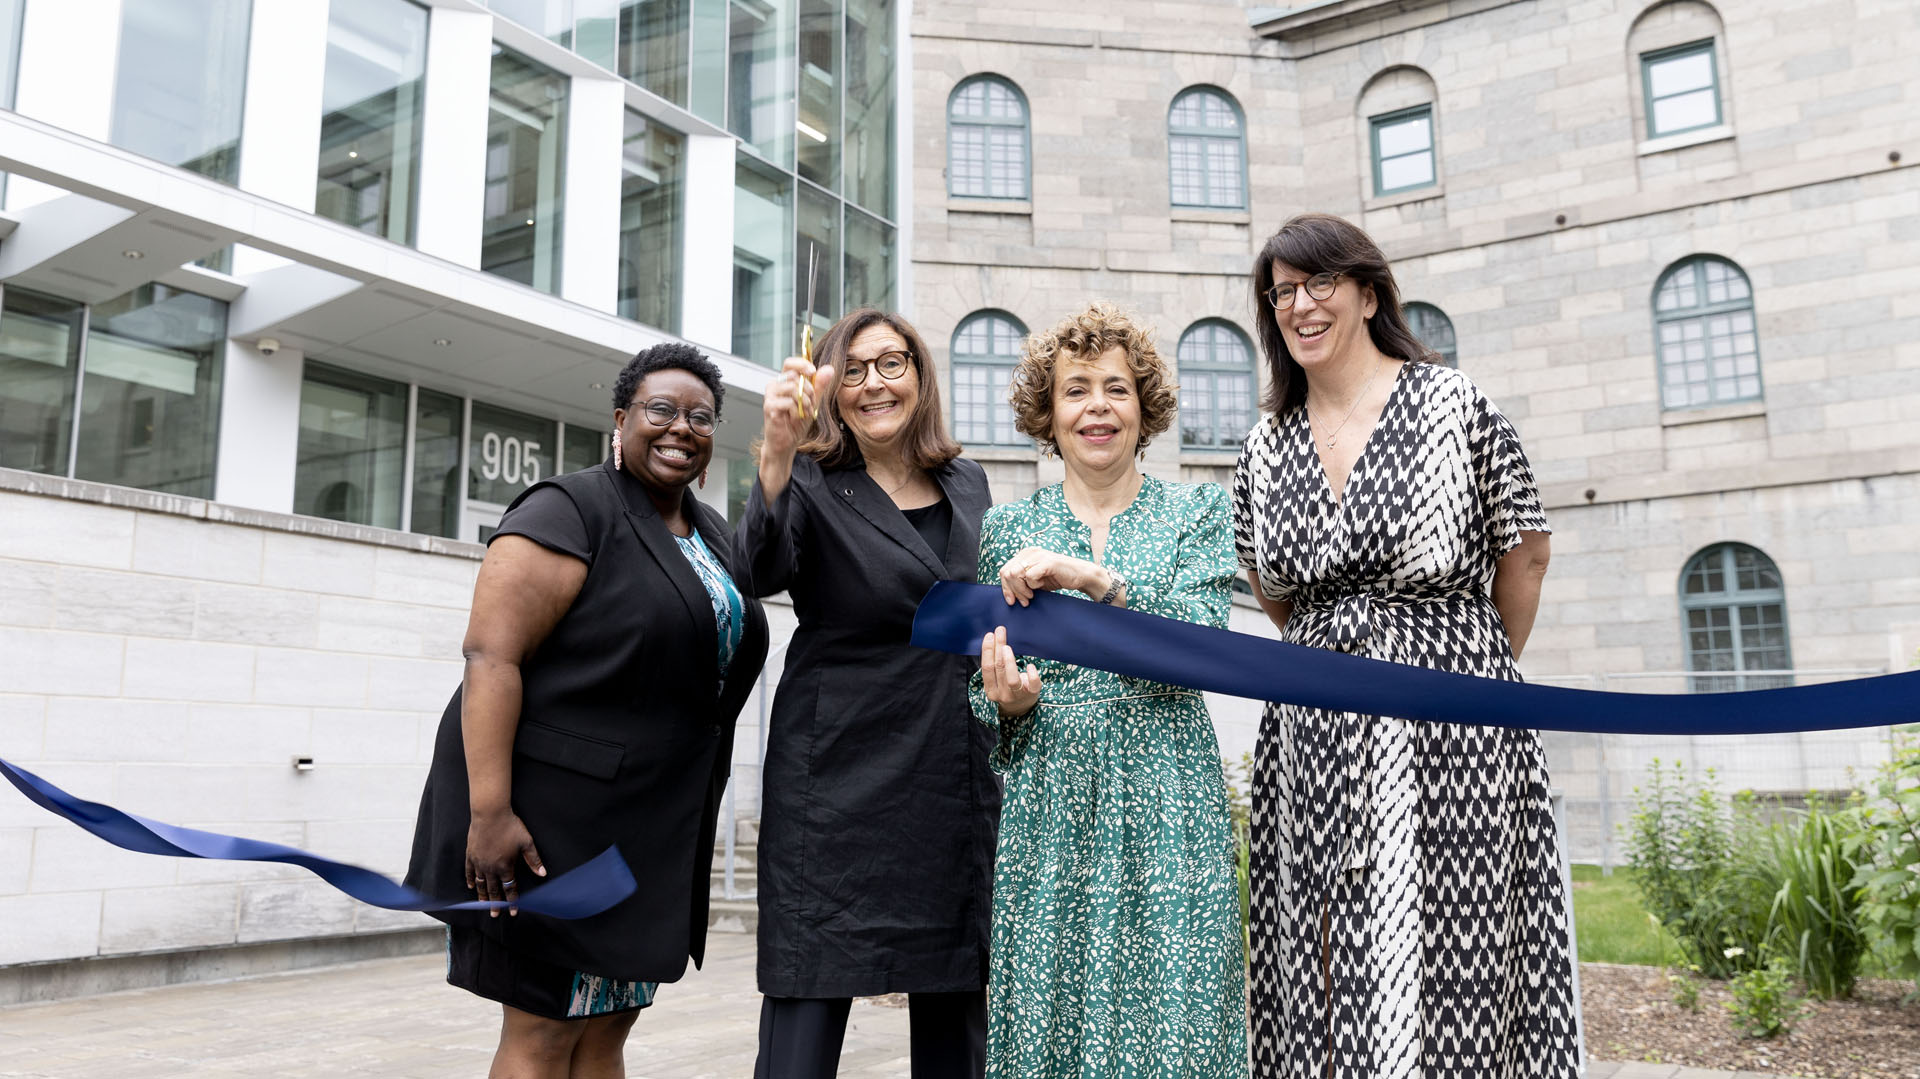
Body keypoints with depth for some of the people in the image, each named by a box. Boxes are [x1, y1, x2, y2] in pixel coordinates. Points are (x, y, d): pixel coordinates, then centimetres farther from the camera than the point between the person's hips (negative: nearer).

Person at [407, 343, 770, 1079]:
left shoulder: (712, 536, 14)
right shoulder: (570, 513, -10)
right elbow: (489, 655, -18)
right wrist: (489, 811, -25)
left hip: (649, 827, 8)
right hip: (552, 811, -7)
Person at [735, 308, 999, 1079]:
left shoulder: (966, 484, 11)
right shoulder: (813, 483, -3)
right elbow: (762, 572, -23)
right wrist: (778, 453, -37)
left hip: (958, 777, 5)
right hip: (841, 776, -4)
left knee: (955, 993, 11)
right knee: (810, 993, -3)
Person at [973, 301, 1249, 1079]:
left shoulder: (1197, 512, 6)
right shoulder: (1005, 529, 8)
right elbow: (981, 693, 11)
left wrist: (1092, 578, -21)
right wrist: (1008, 703, -11)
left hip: (1165, 808, -1)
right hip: (1045, 810, 1)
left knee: (1172, 1012, -1)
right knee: (1046, 1007, 2)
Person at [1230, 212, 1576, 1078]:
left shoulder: (1453, 405, -3)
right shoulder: (1268, 443, 10)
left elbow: (1525, 554, 4)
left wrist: (1474, 675, 11)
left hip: (1446, 722, -4)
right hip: (1313, 730, 4)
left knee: (1448, 965, -5)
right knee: (1325, 972, 5)